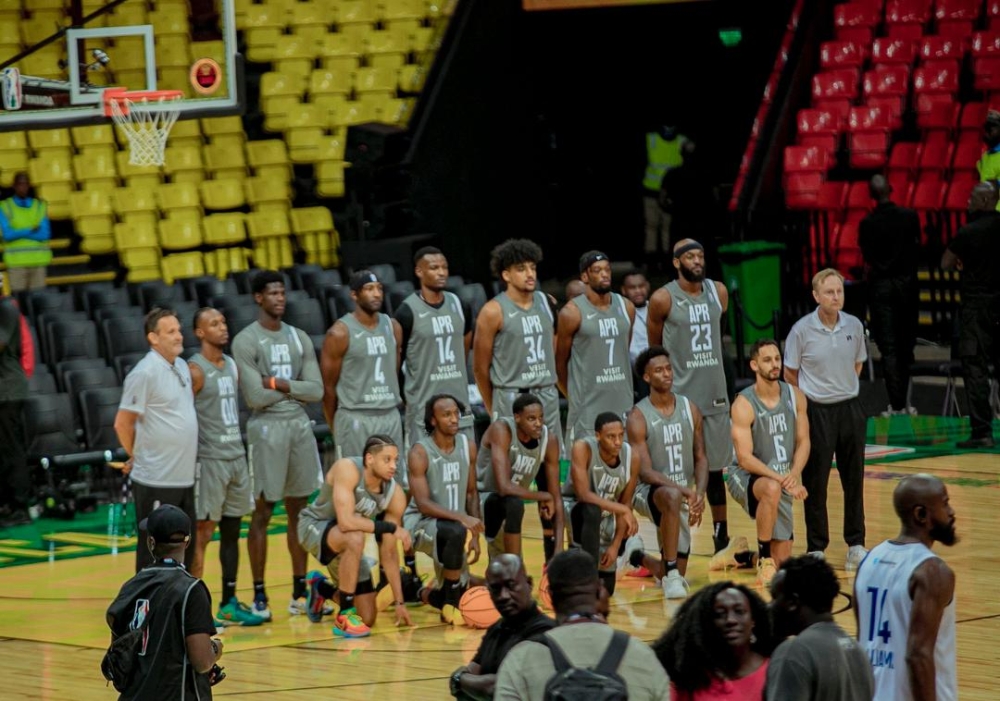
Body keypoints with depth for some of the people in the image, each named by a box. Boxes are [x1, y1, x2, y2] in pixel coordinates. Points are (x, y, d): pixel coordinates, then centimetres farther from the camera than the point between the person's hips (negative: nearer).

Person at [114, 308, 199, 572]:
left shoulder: (182, 367, 10)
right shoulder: (145, 373, -15)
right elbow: (123, 424, -12)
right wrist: (138, 456, 2)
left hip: (184, 479, 8)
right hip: (156, 481, -8)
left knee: (185, 549, 15)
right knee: (153, 556, -1)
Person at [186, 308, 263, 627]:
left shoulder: (232, 366, 12)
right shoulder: (195, 370, -12)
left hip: (236, 458, 8)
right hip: (209, 460, -8)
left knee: (232, 532, 11)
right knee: (202, 533, -5)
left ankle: (229, 604, 17)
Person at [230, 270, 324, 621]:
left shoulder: (300, 338, 10)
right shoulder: (246, 341, -7)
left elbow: (316, 390, 2)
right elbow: (255, 396, -15)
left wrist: (280, 384, -11)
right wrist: (295, 388, -5)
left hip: (300, 425, 5)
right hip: (267, 428, -5)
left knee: (298, 511, 9)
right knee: (263, 512, -2)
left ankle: (299, 591, 16)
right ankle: (259, 595, 4)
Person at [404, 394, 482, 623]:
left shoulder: (468, 447, 0)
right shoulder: (420, 452, -17)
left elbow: (472, 493, 9)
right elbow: (423, 503, -24)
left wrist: (475, 536, 1)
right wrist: (461, 517, -36)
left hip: (455, 523, 6)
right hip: (421, 523, -6)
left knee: (462, 594, 5)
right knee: (456, 532, -39)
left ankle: (424, 593, 39)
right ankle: (449, 607, -26)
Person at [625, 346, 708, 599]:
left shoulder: (689, 409, 4)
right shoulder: (638, 417, -11)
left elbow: (701, 458, 7)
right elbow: (645, 472, -17)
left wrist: (699, 494, -12)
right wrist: (683, 490, -30)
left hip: (684, 494, 5)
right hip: (648, 490, -5)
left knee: (677, 573, 6)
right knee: (672, 496, -43)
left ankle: (638, 557, 40)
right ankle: (670, 575, -37)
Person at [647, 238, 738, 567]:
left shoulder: (719, 293, 5)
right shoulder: (663, 299, -9)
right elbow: (655, 348, 3)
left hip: (715, 395, 5)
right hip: (679, 396, -5)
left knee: (715, 470, 8)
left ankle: (721, 544, 11)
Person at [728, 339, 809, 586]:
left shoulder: (795, 396, -2)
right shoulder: (744, 404, -19)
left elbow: (803, 441, 1)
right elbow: (745, 458, -23)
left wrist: (794, 475, -18)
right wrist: (780, 478, -34)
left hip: (783, 482, 5)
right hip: (747, 478, -5)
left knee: (782, 560, 3)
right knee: (772, 489, -43)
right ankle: (764, 559, -25)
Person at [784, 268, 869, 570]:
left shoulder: (854, 326, 0)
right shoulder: (802, 330, -10)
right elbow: (790, 374, 0)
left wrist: (845, 387, 11)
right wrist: (811, 396, 5)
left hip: (850, 408, 3)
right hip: (817, 412, -3)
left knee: (854, 479, 7)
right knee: (815, 482, 1)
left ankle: (856, 545, 17)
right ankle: (816, 548, 9)